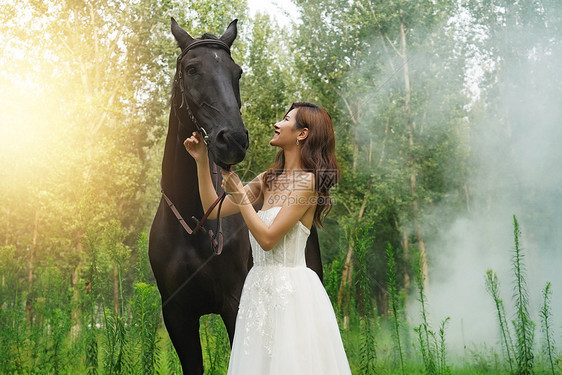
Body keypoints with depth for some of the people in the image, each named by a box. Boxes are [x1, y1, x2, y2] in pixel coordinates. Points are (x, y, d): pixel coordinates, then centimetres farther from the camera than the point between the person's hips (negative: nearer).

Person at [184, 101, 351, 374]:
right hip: (260, 288, 8)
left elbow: (268, 238, -17)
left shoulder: (307, 181, -12)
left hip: (291, 290, -7)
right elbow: (213, 210, 13)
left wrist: (239, 193, -12)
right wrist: (202, 161, 8)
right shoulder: (268, 180, 10)